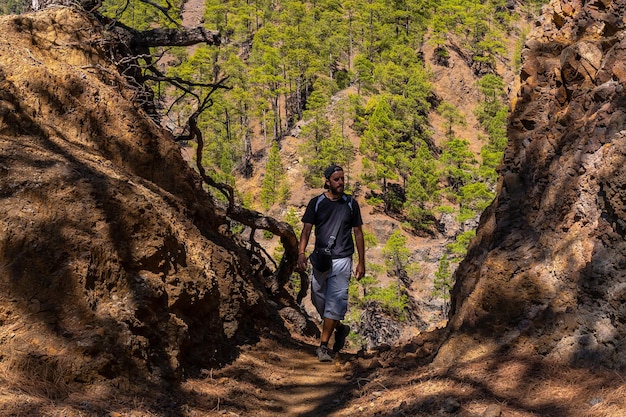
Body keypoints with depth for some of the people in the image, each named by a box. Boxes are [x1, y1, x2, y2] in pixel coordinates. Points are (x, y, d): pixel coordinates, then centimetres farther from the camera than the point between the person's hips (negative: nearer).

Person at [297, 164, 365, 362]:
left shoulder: (351, 204, 4)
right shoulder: (316, 203, 2)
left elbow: (358, 233, 8)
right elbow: (307, 229, -2)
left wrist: (361, 262, 4)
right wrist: (301, 252, -19)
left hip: (342, 260, -2)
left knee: (334, 302, -9)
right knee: (319, 300, 9)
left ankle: (323, 346, -5)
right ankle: (340, 328, 34)